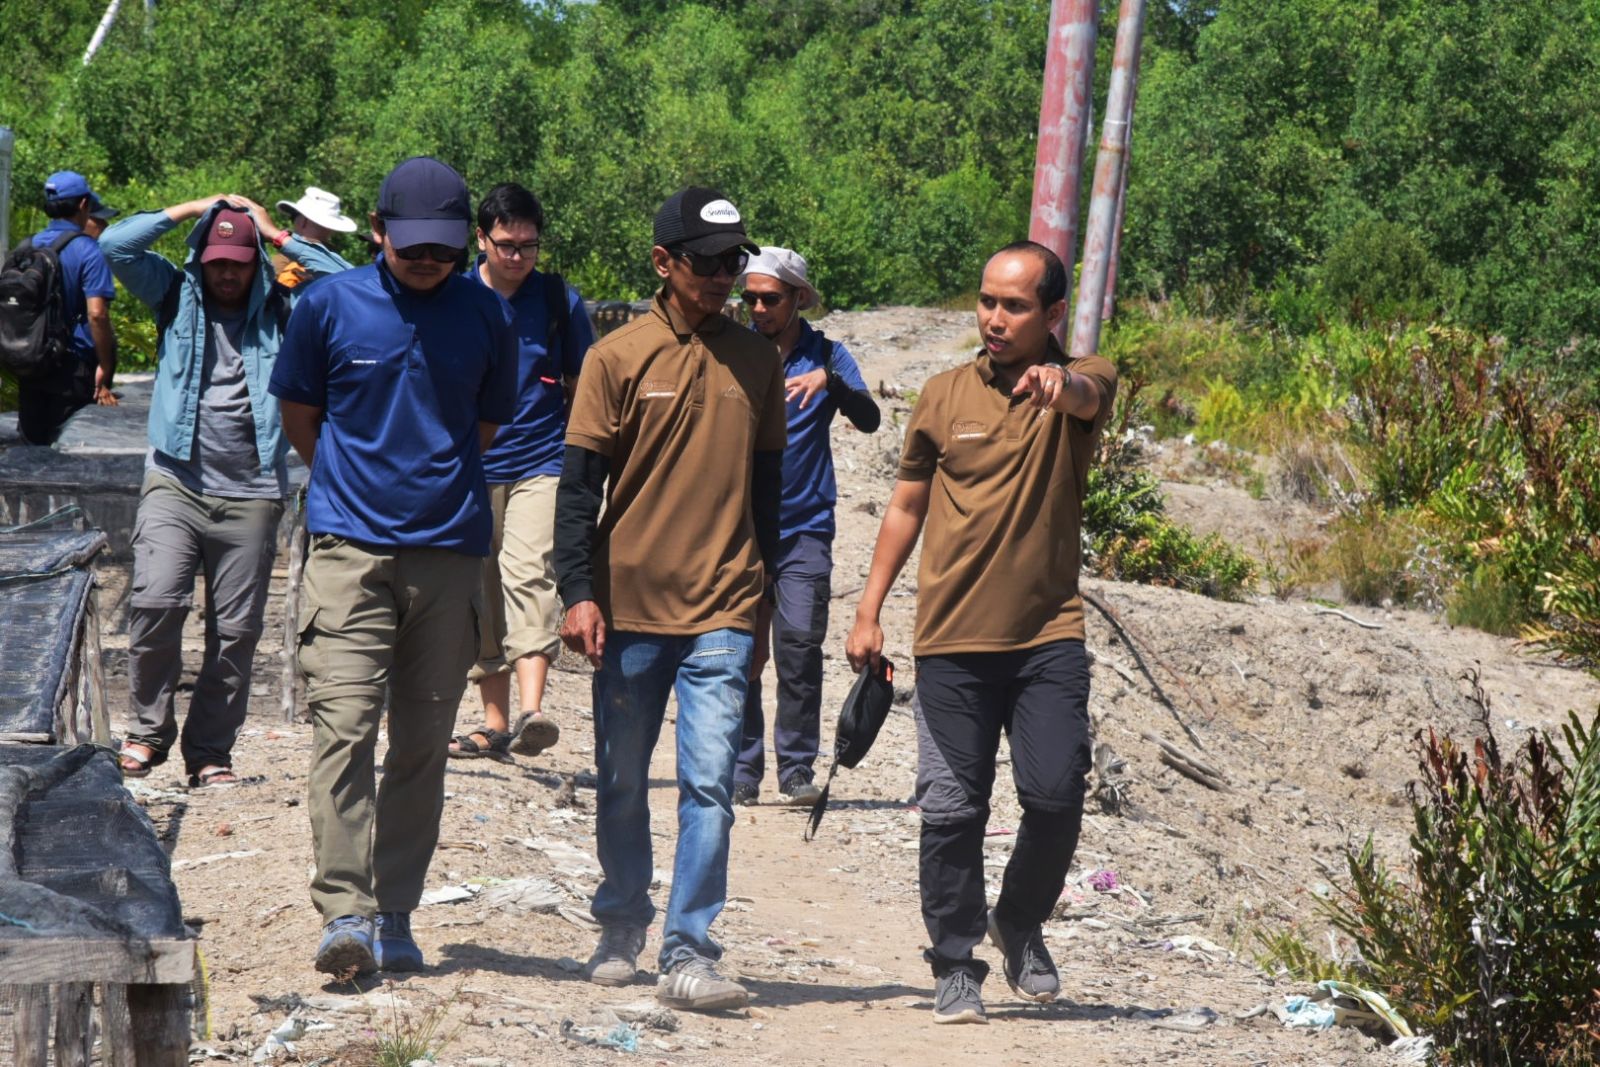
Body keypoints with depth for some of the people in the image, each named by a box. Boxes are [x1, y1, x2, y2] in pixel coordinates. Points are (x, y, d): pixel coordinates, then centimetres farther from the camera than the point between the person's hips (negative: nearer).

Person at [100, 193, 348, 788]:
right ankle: (150, 728, -2)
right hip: (176, 483, -1)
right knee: (156, 601, -19)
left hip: (250, 495, 1)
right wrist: (191, 209, 4)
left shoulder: (278, 312, 11)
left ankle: (210, 750, 10)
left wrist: (279, 236, 4)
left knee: (237, 629, 1)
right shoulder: (177, 298, 11)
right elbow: (116, 246, 1)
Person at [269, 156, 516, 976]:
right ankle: (344, 910, -17)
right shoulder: (329, 306, 1)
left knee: (423, 741, 5)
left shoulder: (484, 315, 5)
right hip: (350, 546, -2)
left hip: (449, 548, 2)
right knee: (344, 724, -13)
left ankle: (394, 915, 11)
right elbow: (299, 416, 14)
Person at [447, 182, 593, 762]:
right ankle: (495, 724, 16)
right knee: (481, 595, 6)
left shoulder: (559, 300, 4)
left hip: (540, 463, -2)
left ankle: (532, 713, -32)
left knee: (528, 573, -20)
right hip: (469, 469, 2)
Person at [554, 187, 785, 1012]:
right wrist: (578, 592, -9)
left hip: (722, 611, 1)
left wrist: (759, 590, 17)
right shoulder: (618, 357, -1)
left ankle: (688, 952, -10)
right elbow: (580, 483, -2)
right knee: (622, 783, 11)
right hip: (630, 604, -1)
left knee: (709, 782, -10)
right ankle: (621, 927, 29)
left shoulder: (757, 362, 8)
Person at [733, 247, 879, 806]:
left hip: (804, 529, -1)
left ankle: (797, 768, 1)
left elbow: (868, 420, -10)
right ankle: (742, 770, 5)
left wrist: (829, 381, -27)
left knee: (800, 646, -7)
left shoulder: (827, 356, 4)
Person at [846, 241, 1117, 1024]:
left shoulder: (1078, 387, 1)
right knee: (951, 810, 0)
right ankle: (956, 966, 12)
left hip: (1047, 636, -1)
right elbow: (906, 505, 14)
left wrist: (1059, 382, -50)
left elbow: (1090, 395, -25)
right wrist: (869, 611, 10)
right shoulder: (945, 396, 6)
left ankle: (1021, 924, 19)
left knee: (1056, 796, -8)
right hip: (952, 641, 1)